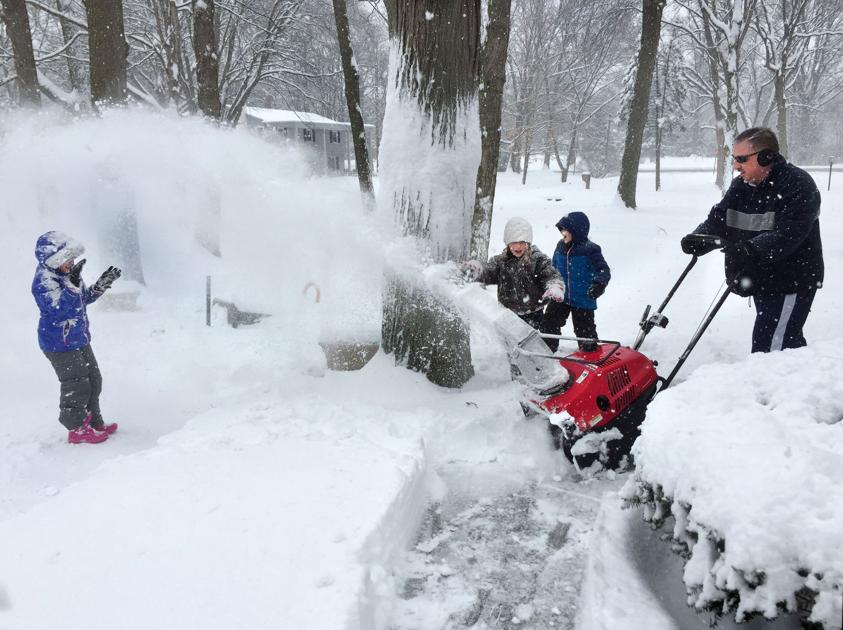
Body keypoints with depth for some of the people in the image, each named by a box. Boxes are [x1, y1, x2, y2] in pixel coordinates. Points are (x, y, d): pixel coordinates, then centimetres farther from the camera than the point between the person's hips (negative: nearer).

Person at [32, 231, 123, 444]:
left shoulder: (64, 275, 7)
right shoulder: (43, 281, -21)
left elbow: (84, 298, 20)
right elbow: (59, 308, -32)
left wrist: (101, 284, 7)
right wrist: (72, 283, -41)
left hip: (79, 339, 10)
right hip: (60, 344, -10)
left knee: (93, 380, 17)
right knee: (76, 386, -2)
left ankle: (93, 422, 31)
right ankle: (76, 429, 14)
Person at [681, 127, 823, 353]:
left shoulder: (798, 184, -18)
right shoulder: (741, 186, 6)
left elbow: (788, 234, -30)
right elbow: (718, 219, 1)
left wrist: (753, 249, -45)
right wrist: (698, 239, -19)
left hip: (791, 282, -8)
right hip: (760, 279, 8)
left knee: (768, 345, -12)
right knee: (789, 339, 22)